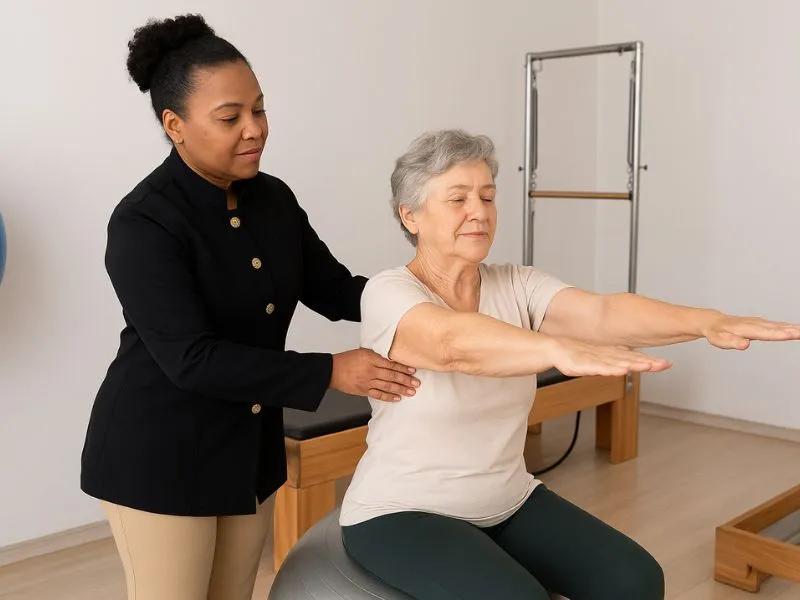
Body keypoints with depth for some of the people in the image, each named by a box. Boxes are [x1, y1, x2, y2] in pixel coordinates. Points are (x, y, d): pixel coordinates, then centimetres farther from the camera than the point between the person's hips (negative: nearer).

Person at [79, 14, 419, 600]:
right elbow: (191, 359, -27)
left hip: (250, 445, 6)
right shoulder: (144, 222, -21)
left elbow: (333, 289, 2)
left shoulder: (274, 199, 0)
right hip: (159, 453, -6)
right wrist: (330, 372, -28)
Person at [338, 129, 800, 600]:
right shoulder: (389, 292, -17)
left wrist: (706, 322, -36)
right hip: (403, 513, -5)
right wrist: (561, 350, -56)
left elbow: (602, 312, -19)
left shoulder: (516, 286, -2)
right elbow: (455, 343, -38)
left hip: (508, 504, 6)